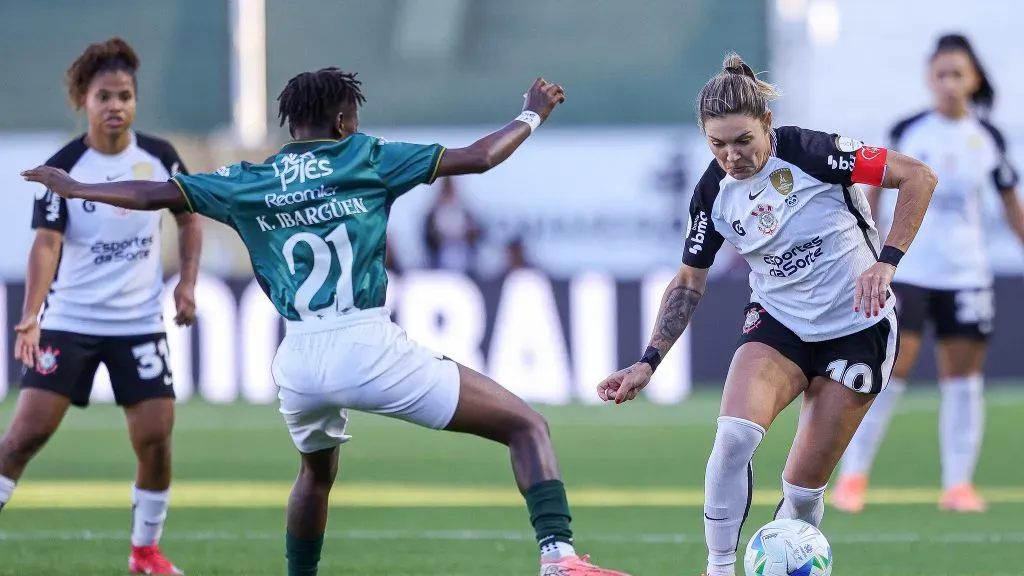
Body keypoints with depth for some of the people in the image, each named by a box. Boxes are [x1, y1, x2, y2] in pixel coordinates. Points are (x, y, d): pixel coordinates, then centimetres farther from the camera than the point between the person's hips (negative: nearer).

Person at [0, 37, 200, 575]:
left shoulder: (159, 157, -2)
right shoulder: (62, 168, -11)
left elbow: (189, 219, 13)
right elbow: (46, 245, -17)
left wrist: (187, 284, 2)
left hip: (140, 323, 2)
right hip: (68, 322, -2)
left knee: (155, 438, -2)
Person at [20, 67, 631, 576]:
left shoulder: (247, 184, 12)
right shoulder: (367, 159, 6)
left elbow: (154, 194, 17)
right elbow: (477, 158, 7)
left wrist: (72, 187, 33)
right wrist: (532, 116, 24)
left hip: (299, 358, 4)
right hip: (369, 346, -4)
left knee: (317, 472, 36)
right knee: (526, 426, -1)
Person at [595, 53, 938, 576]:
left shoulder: (810, 152, -19)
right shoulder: (713, 193, -5)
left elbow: (918, 176, -18)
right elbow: (688, 284, 8)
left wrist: (886, 262, -26)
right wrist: (648, 363, 1)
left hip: (857, 329, -3)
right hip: (777, 322, 3)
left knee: (804, 489, -5)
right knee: (734, 435, -26)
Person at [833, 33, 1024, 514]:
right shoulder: (907, 132, -4)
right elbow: (873, 190, 4)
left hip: (965, 274, 2)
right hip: (906, 271, -2)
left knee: (962, 375, 2)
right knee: (889, 369, -8)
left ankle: (958, 483, 7)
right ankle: (853, 475, 0)